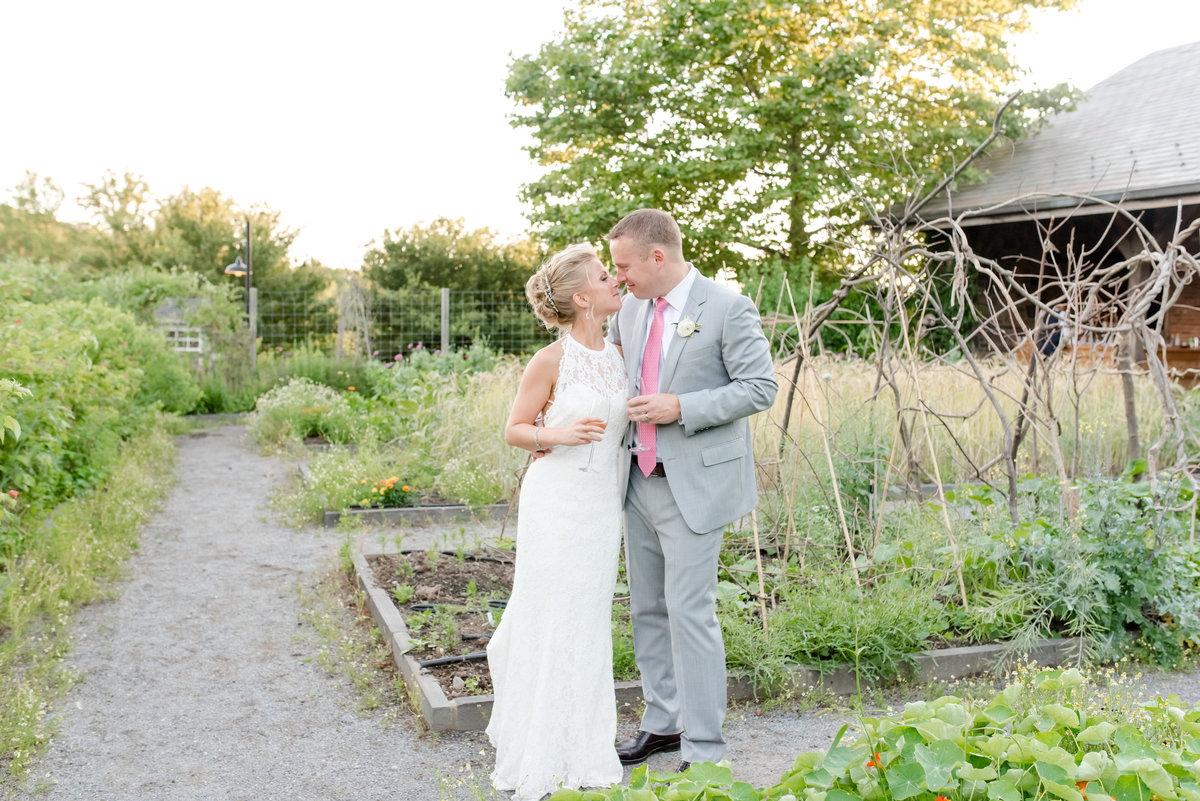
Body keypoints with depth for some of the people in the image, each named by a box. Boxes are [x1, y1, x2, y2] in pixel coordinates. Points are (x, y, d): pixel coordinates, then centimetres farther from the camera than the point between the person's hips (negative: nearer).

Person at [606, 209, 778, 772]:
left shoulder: (727, 308, -10)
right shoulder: (632, 309, 10)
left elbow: (760, 388, -11)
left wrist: (681, 407, -19)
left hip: (695, 486, -7)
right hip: (640, 481, 7)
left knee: (690, 612, -6)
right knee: (647, 608, 14)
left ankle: (703, 751, 5)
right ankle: (663, 721, 30)